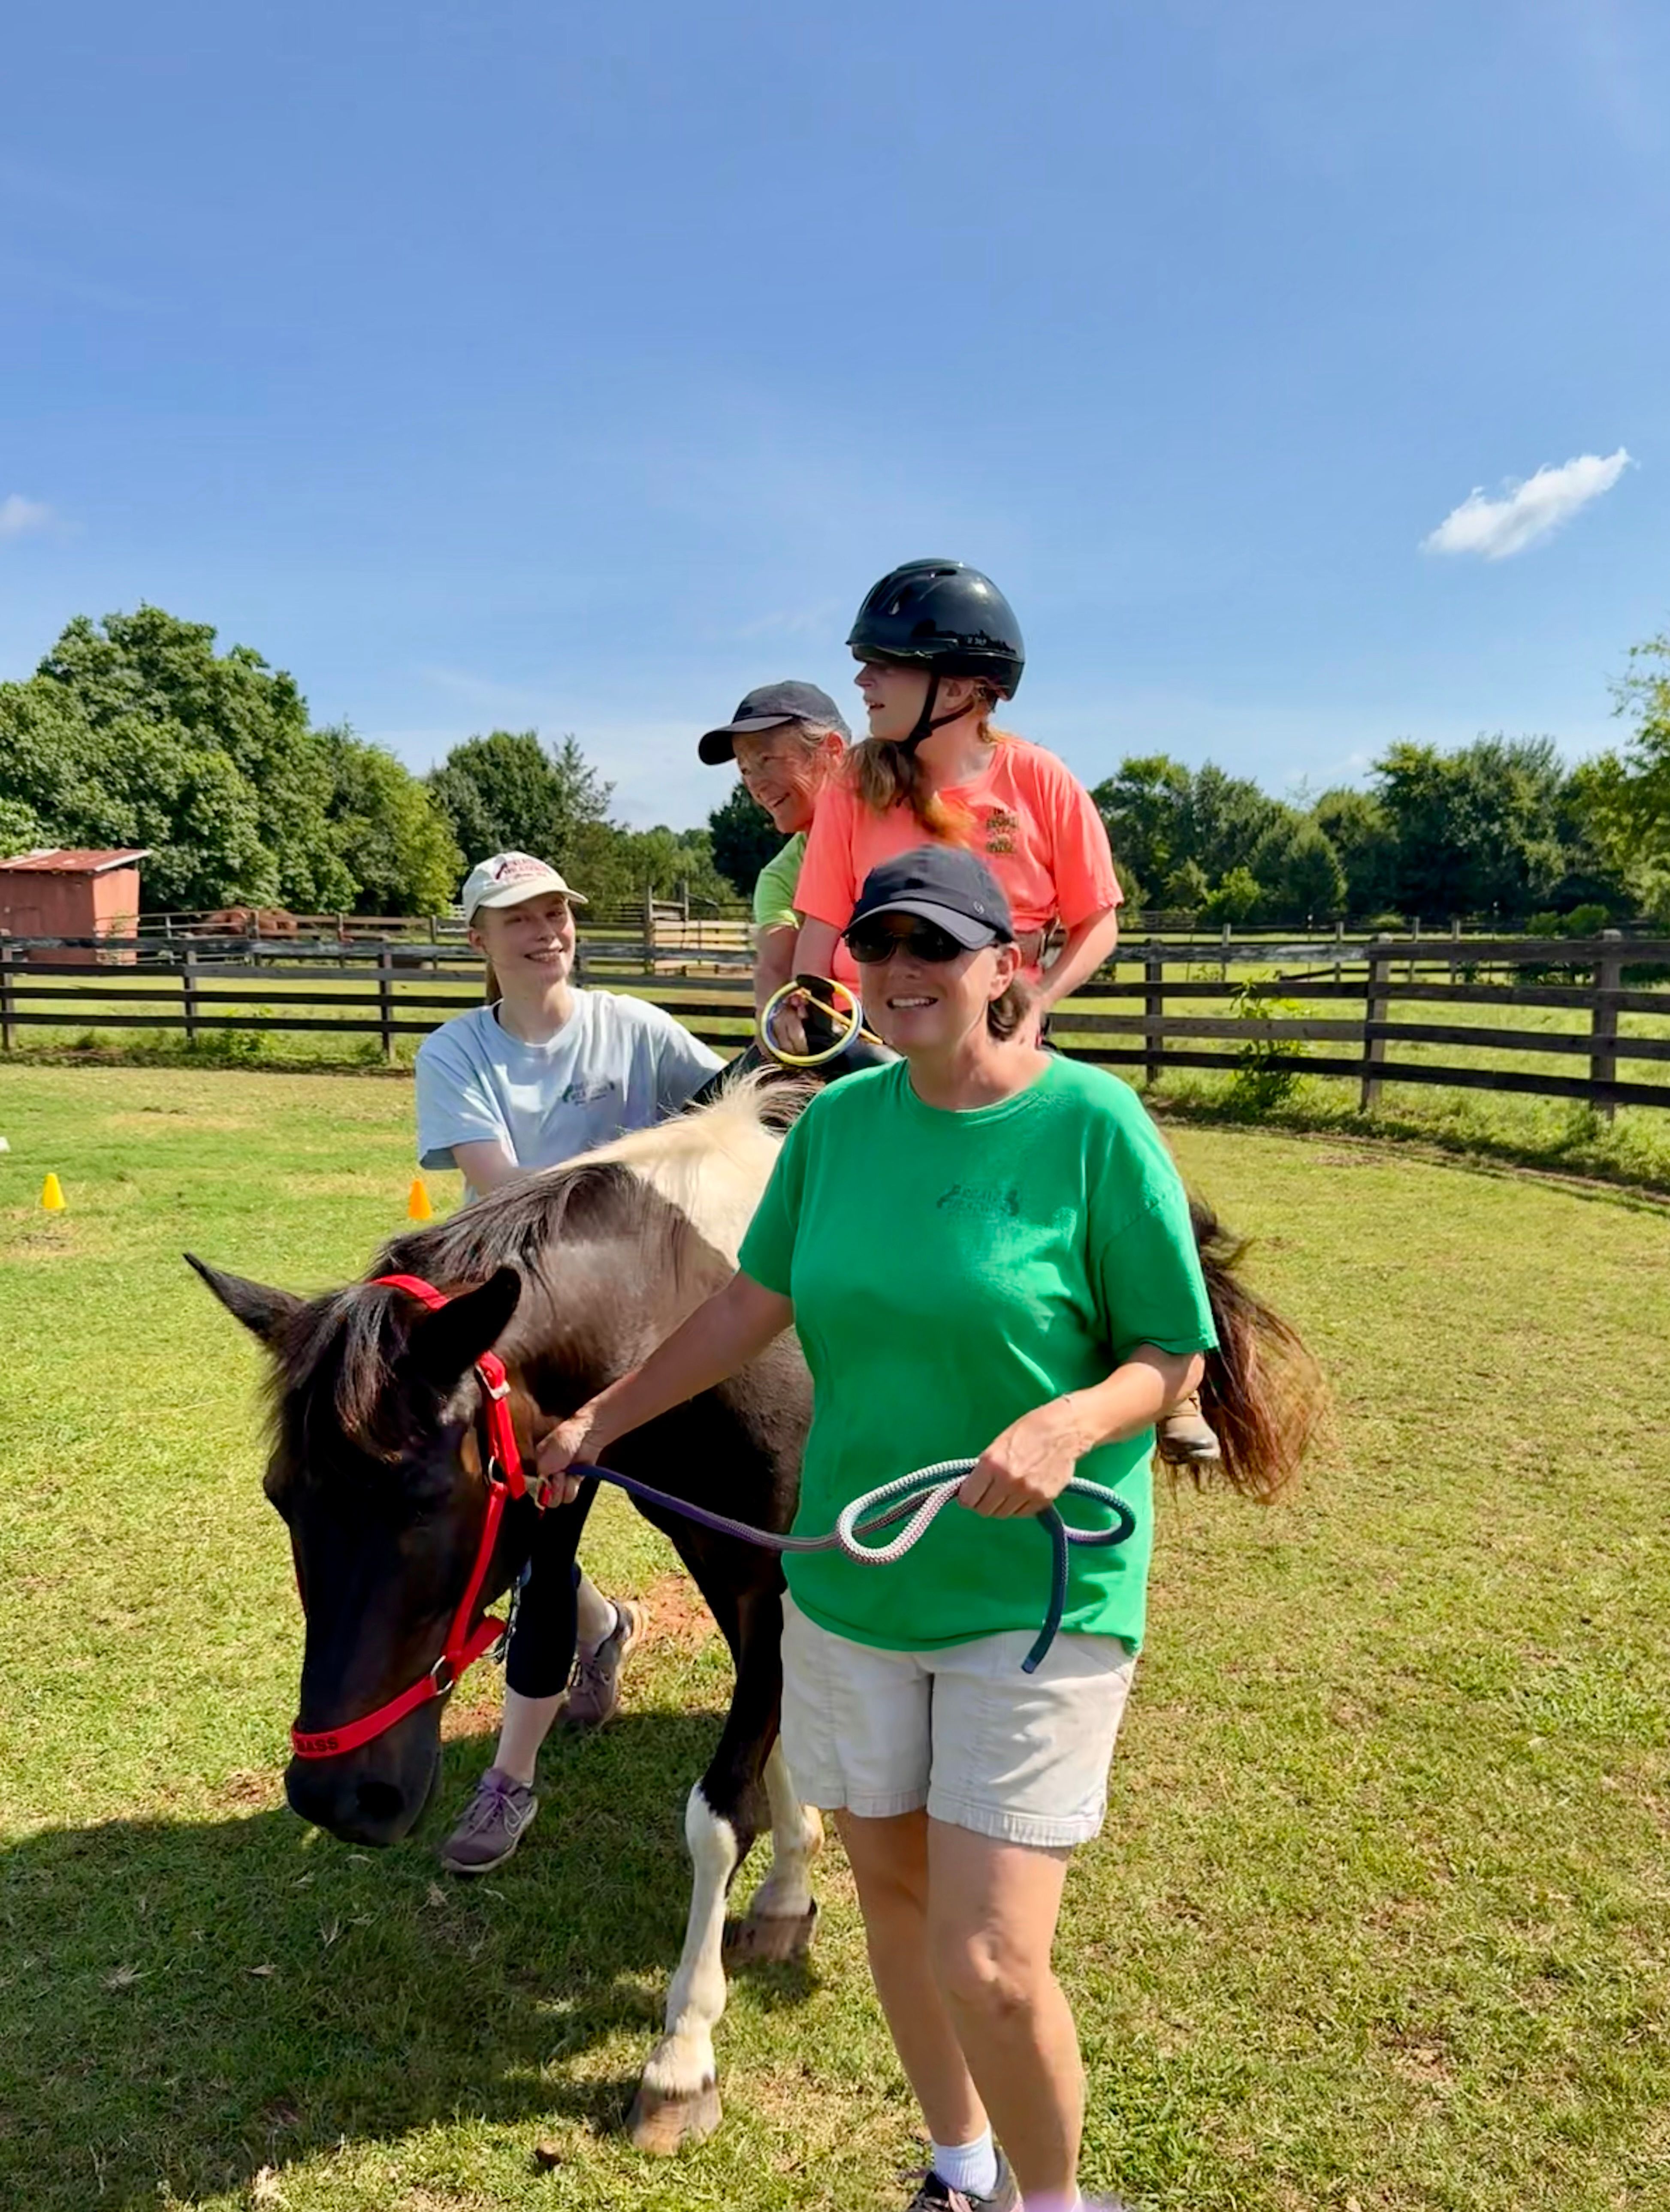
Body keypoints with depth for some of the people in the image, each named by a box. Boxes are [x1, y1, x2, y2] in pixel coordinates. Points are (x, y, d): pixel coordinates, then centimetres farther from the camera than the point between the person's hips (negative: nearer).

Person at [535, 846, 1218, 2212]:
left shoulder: (1096, 1124, -13)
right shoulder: (839, 1122, 1)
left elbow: (1176, 1358, -9)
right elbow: (753, 1305, 10)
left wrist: (1070, 1423, -28)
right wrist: (602, 1420, 13)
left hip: (1039, 1596, -5)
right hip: (851, 1581, 5)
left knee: (989, 1964, -4)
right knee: (890, 1887, 19)